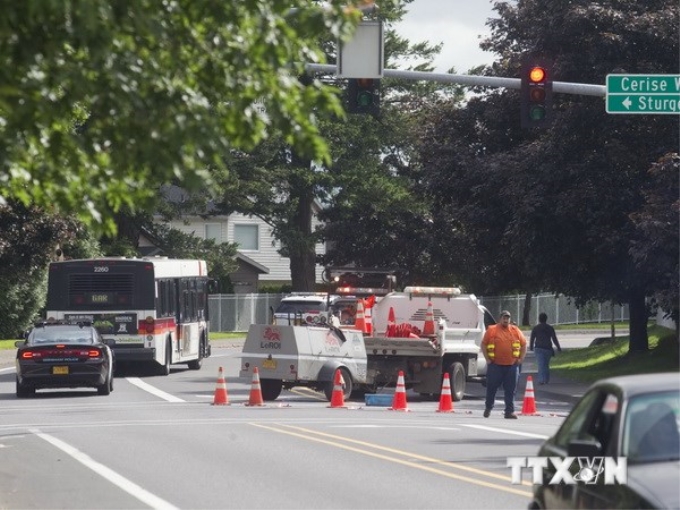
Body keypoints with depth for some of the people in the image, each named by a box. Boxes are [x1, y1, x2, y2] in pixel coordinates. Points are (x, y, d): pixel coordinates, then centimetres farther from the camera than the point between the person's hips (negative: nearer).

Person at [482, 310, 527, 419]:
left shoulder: (515, 330, 9)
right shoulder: (492, 330, 2)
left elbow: (524, 344, 17)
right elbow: (483, 344, 4)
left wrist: (521, 358, 7)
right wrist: (487, 359, -3)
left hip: (512, 365, 2)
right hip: (495, 365, -2)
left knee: (510, 390, 0)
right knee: (492, 388, 5)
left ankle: (510, 411, 2)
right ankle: (488, 408, 23)